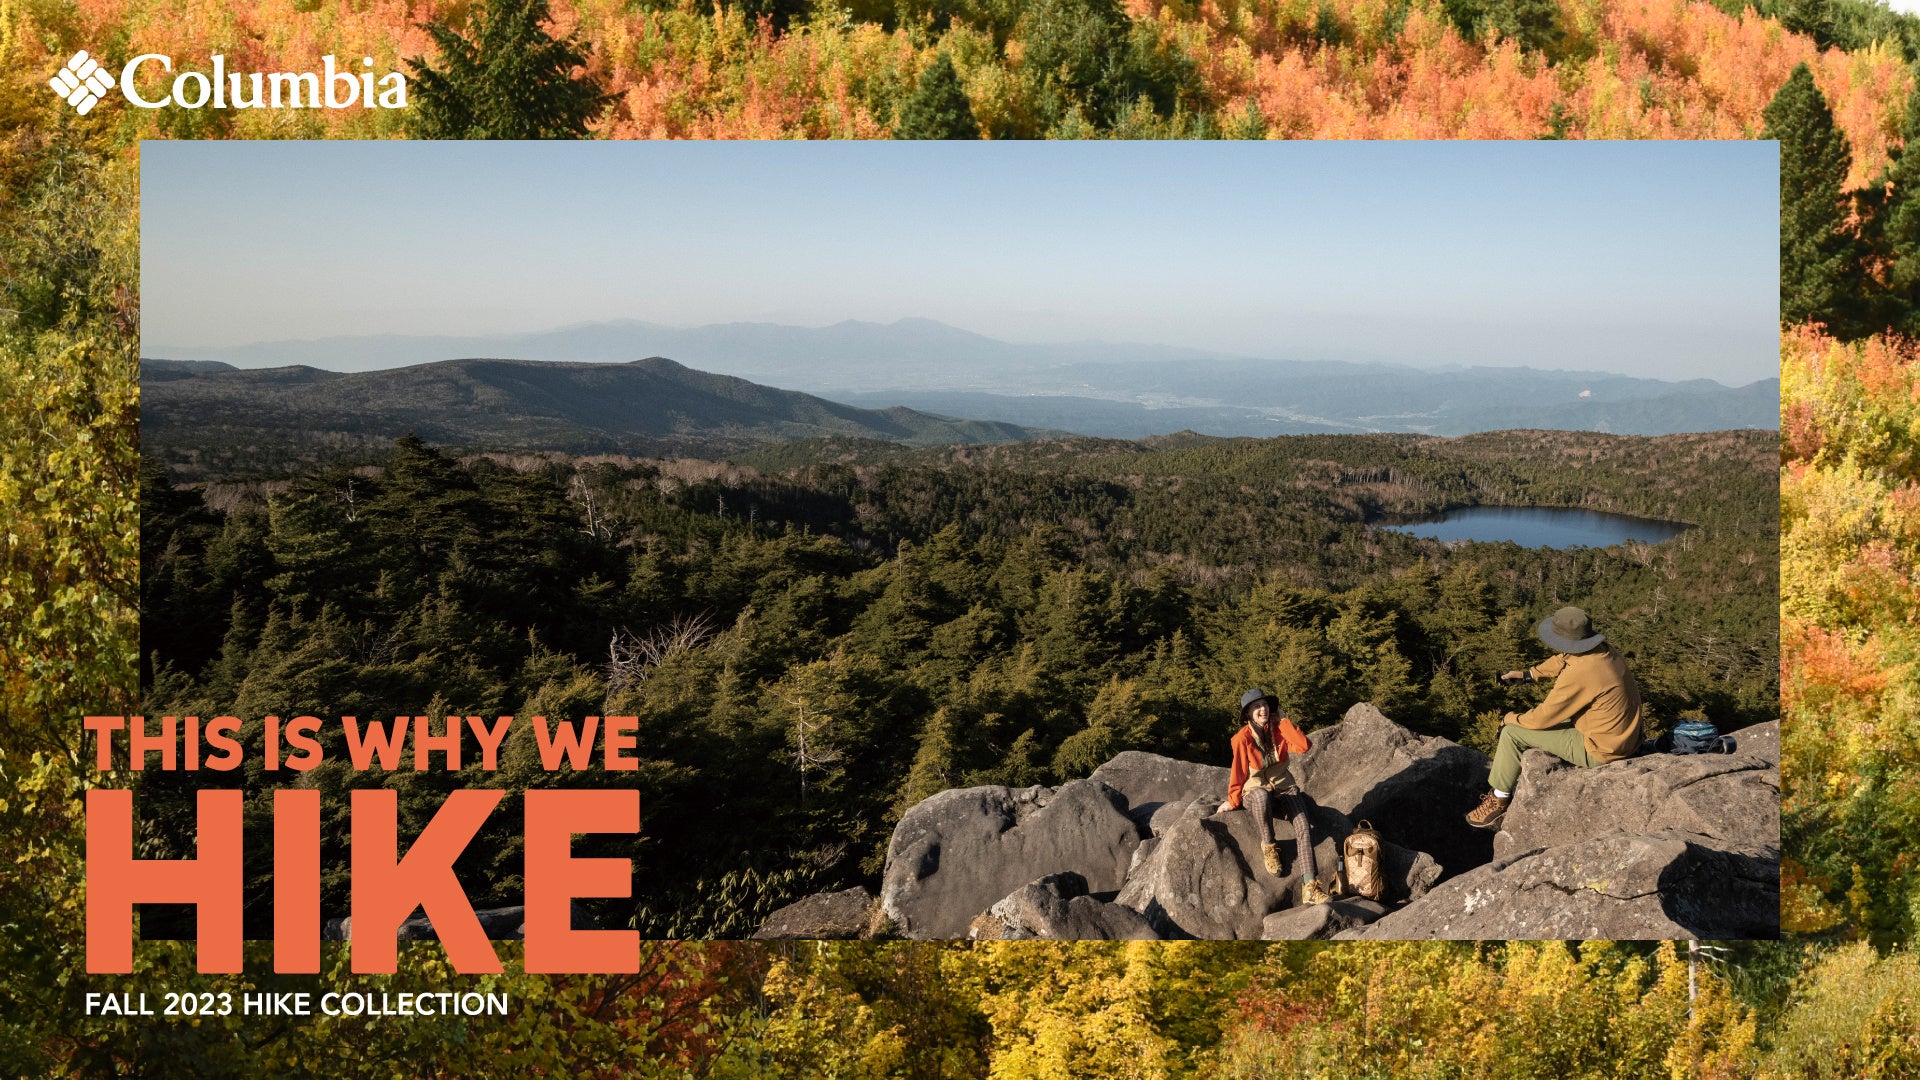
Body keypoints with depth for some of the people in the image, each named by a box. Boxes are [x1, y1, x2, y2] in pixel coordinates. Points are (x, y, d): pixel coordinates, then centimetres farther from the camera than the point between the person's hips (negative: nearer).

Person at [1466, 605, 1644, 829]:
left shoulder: (1579, 675, -30)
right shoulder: (1604, 650, -5)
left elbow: (1542, 717, -18)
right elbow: (1562, 660, 18)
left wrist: (1510, 719, 0)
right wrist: (1529, 674, 19)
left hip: (1600, 751, -9)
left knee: (1512, 732, -1)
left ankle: (1499, 801, 14)